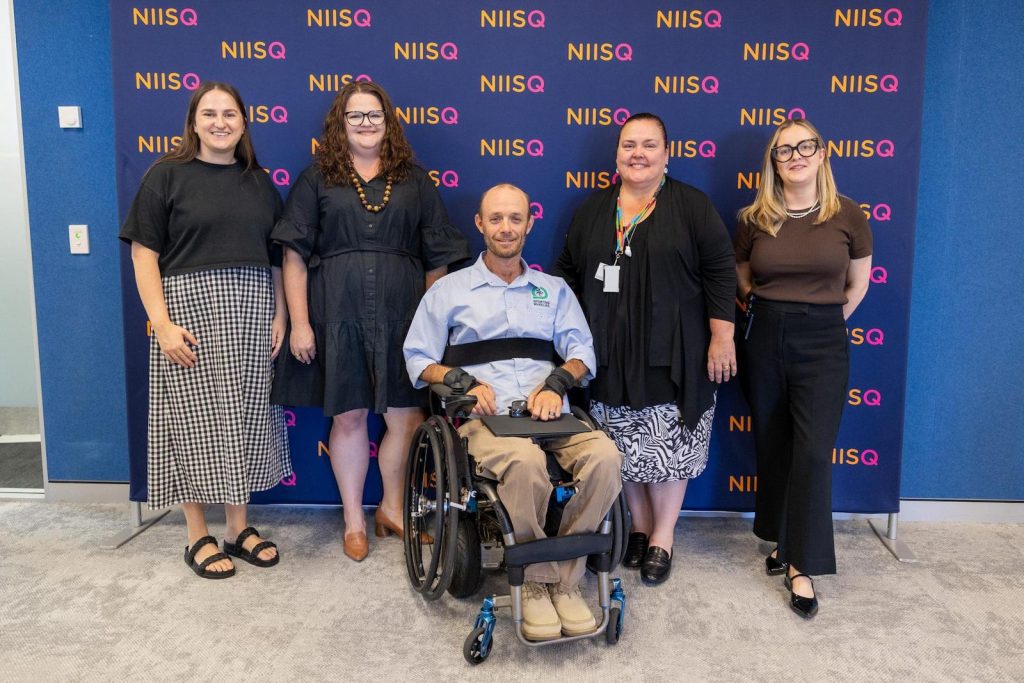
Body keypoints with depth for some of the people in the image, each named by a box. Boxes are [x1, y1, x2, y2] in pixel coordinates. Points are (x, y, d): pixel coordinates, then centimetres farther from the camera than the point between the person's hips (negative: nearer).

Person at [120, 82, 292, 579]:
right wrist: (162, 323, -14)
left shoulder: (259, 182, 11)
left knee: (245, 417, 8)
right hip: (189, 309, -4)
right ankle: (197, 537, 16)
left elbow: (276, 257, 13)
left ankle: (240, 527, 22)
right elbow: (144, 254, -6)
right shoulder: (167, 175, -1)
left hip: (250, 315, 4)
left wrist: (279, 317, 4)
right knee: (195, 419, 2)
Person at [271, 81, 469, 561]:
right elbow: (295, 255, 2)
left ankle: (393, 509, 24)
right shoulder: (317, 179, 8)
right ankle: (354, 519, 23)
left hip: (402, 315, 1)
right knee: (347, 416, 6)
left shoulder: (414, 180, 11)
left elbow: (437, 257, 10)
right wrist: (299, 322, -6)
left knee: (407, 416, 1)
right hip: (338, 315, -1)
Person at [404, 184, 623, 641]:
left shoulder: (554, 290, 23)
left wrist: (557, 381, -8)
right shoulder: (450, 289, 17)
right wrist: (464, 382, -6)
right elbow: (419, 358, 12)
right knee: (526, 462, -38)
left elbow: (581, 350, 14)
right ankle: (539, 580, -16)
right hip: (486, 416, -2)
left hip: (552, 413, 3)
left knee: (605, 456, -30)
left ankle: (563, 577, -14)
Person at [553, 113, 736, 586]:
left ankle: (662, 536, 18)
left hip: (670, 354, -3)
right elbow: (568, 271, 15)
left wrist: (722, 337, -9)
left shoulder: (691, 205, -1)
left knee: (668, 446, 2)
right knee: (625, 445, 10)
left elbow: (720, 272, -4)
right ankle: (640, 524, 27)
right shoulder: (593, 209, 11)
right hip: (610, 354, 4)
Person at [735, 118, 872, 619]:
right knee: (772, 446, 9)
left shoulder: (848, 216, -2)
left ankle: (802, 567, 1)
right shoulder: (754, 219, 1)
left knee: (812, 451, -8)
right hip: (764, 338, 2)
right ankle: (785, 539, 27)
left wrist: (822, 319, 9)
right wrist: (767, 307, 7)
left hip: (823, 343, -2)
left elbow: (857, 285, 10)